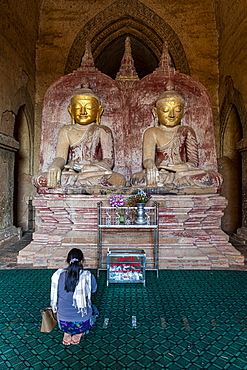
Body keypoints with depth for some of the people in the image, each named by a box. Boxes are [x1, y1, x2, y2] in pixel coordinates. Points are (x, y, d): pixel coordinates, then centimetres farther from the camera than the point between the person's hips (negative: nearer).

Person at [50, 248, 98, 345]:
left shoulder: (58, 275, -12)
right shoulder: (88, 276, -17)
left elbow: (55, 297, 5)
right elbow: (94, 290, 5)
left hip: (63, 323, 3)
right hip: (82, 323, -2)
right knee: (94, 309, 31)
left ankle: (66, 333, 16)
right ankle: (79, 333, 12)